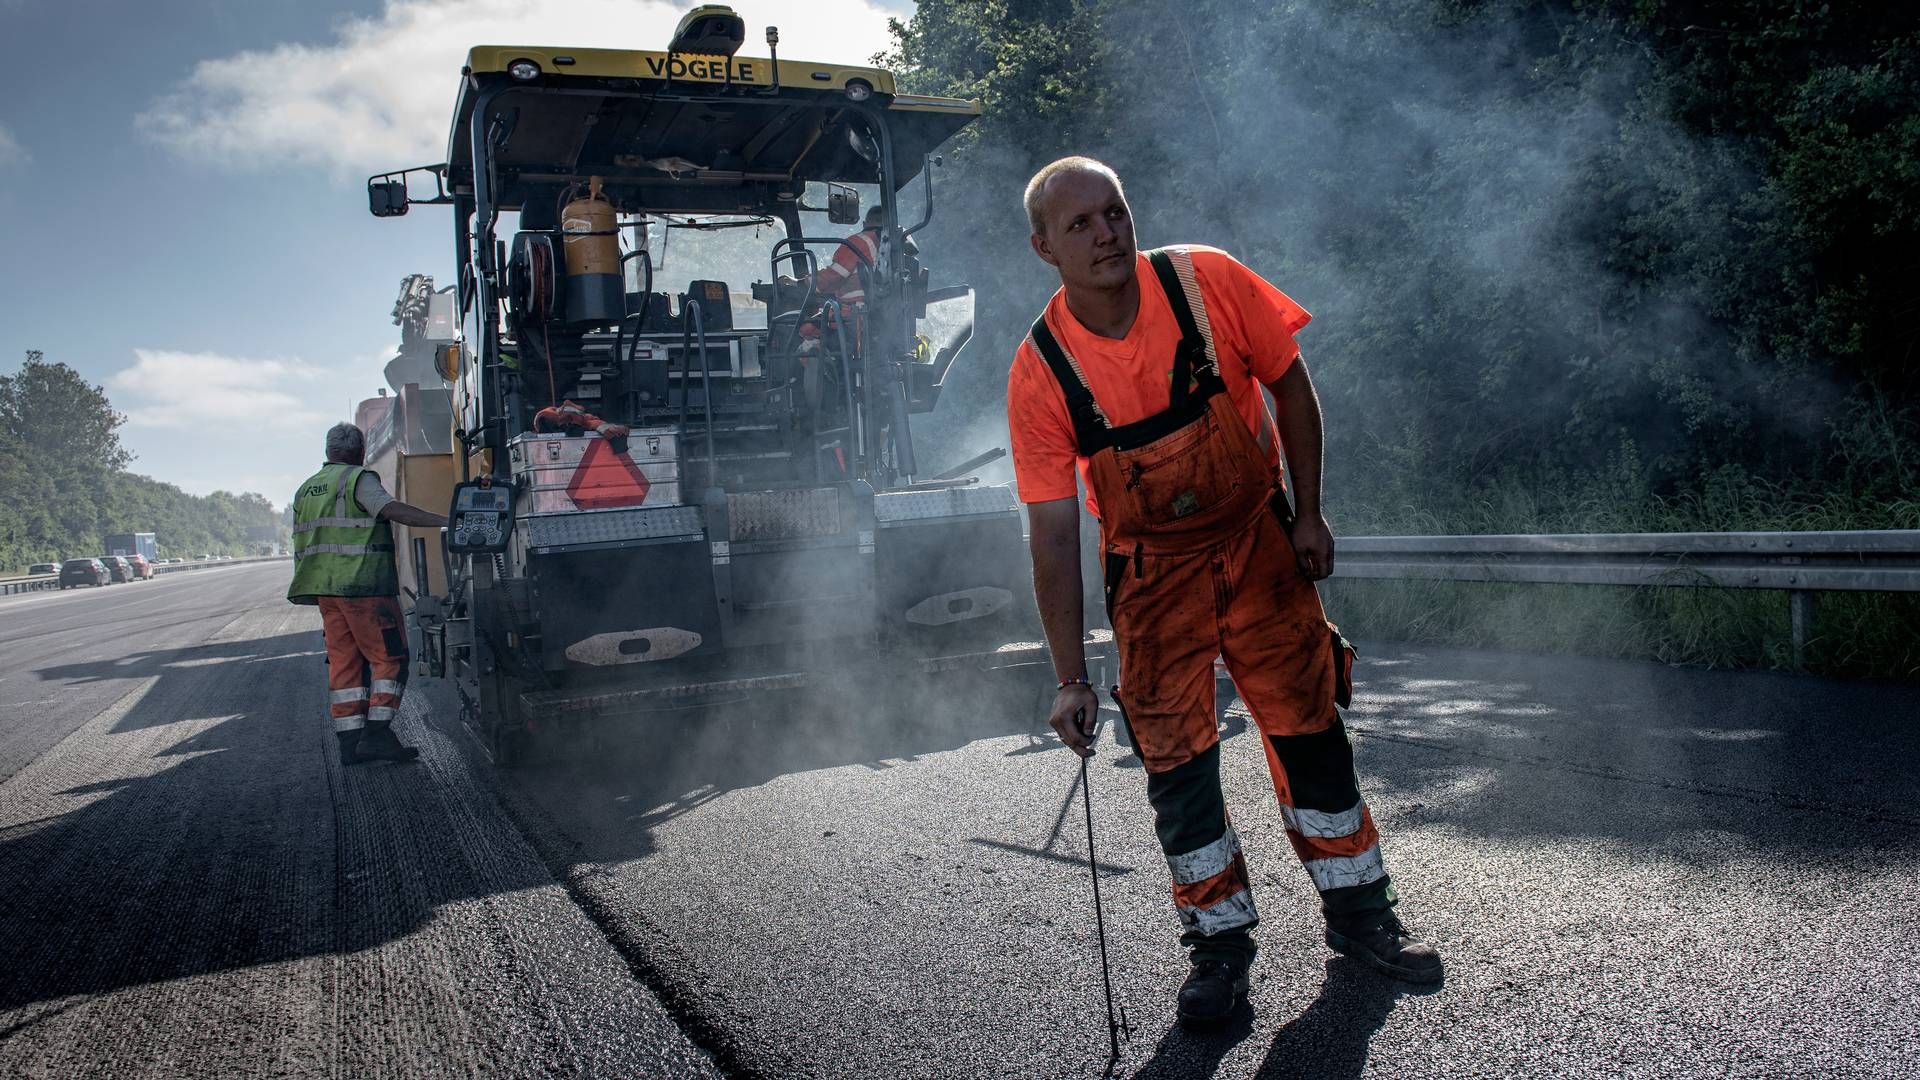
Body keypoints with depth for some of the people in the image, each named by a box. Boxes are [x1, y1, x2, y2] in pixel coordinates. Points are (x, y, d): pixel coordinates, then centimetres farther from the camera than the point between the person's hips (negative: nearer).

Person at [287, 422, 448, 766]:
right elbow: (393, 509, -22)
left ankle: (350, 742, 7)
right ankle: (377, 734, -10)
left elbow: (300, 545, 23)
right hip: (364, 584, -8)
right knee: (389, 658, -3)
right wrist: (447, 521, -28)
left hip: (325, 588, 8)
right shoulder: (358, 479, -6)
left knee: (343, 661, 8)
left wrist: (313, 588, 28)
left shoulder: (305, 490, 20)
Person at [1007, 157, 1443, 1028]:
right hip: (1153, 570, 0)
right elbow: (1053, 531, -15)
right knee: (1175, 755, 0)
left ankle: (1358, 914, 27)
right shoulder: (1039, 373, -17)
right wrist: (1071, 679, -15)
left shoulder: (1209, 282, -15)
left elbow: (1290, 384, -1)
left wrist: (1308, 514, -2)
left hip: (1257, 537, 1)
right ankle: (1221, 941, 19)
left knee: (1308, 724, 7)